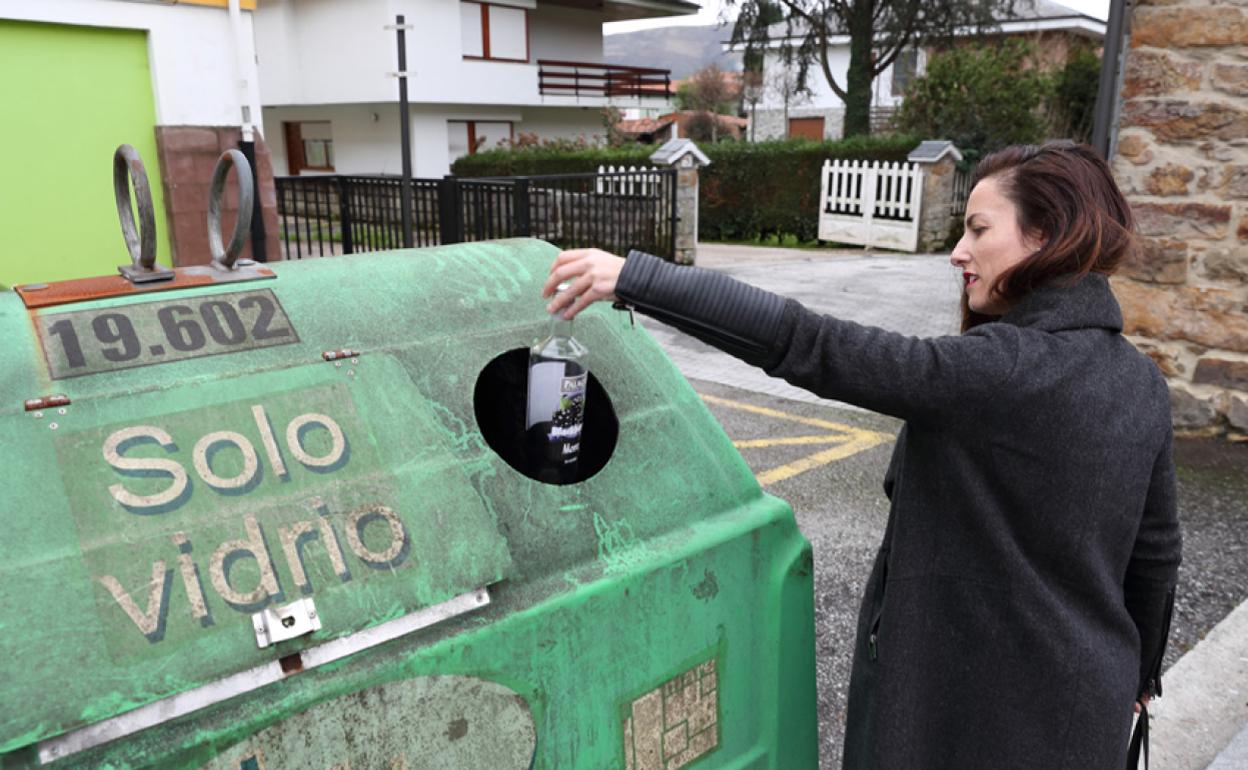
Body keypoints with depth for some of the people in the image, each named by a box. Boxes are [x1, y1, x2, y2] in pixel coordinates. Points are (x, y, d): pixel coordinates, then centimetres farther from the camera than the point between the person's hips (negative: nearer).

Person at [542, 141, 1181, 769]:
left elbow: (812, 349, -32)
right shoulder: (1141, 383, -1)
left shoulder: (1002, 369, -26)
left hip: (976, 711, -7)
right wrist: (1139, 673, 21)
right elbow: (1156, 553, 7)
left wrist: (637, 279, -32)